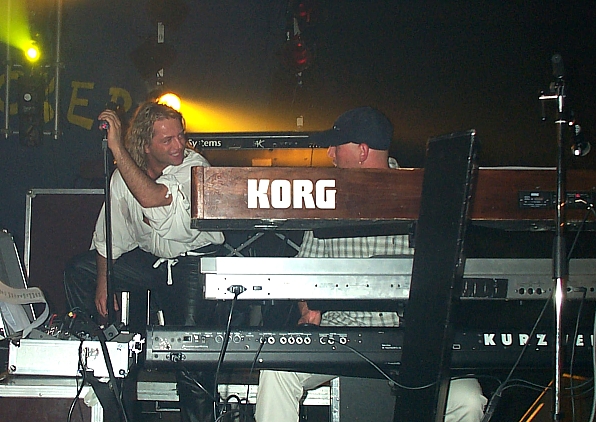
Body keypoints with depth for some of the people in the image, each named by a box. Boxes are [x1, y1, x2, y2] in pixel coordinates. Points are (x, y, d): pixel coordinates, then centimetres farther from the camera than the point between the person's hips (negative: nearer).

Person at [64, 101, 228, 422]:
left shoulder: (194, 166, -19)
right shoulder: (123, 175, -4)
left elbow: (152, 197, -39)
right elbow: (109, 235, 6)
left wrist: (116, 146, -38)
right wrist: (102, 283, -2)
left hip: (194, 261, -6)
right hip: (149, 260, 6)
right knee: (78, 269, 2)